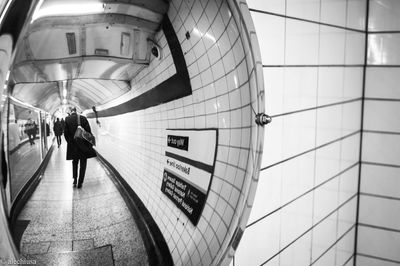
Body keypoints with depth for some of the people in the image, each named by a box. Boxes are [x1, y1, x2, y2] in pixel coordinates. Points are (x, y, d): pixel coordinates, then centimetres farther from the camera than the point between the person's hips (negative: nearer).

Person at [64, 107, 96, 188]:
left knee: (75, 162, 22)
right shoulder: (83, 118, -6)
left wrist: (70, 142, 6)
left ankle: (74, 179, 13)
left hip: (73, 145, 1)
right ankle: (80, 182, 8)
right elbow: (88, 131, -6)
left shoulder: (67, 119, -3)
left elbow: (65, 133, -4)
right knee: (83, 163, 8)